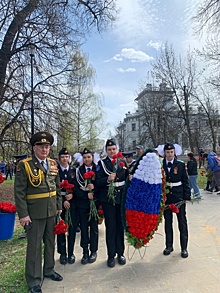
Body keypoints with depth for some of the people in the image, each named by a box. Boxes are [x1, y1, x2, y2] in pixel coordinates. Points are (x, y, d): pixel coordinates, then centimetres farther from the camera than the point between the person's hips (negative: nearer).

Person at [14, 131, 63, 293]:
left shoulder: (53, 164, 4)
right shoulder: (24, 165, -12)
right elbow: (19, 192, -13)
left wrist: (59, 206, 9)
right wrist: (23, 214, -14)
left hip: (52, 211, 5)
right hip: (34, 213, -5)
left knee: (50, 242, 19)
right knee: (34, 246, 8)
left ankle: (49, 270, 40)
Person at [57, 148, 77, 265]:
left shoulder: (74, 170, 5)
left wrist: (72, 194, -11)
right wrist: (63, 201, -11)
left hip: (72, 203, 1)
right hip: (59, 202, -1)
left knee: (72, 228, 6)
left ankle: (71, 253, 22)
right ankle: (62, 253, 23)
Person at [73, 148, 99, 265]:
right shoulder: (78, 171, 3)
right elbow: (75, 188, -1)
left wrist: (94, 188, -19)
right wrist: (86, 195, -13)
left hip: (94, 202, -1)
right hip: (82, 203, 1)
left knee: (94, 227, 8)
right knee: (84, 228, 8)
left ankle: (93, 251, 23)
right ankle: (85, 252, 21)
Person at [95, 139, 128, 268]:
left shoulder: (123, 162, 8)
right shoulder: (102, 163, -1)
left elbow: (127, 178, 12)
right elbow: (98, 182, -7)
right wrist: (108, 179, -24)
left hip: (122, 198, 3)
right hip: (108, 199, -3)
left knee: (121, 226, 12)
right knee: (110, 227, 4)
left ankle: (120, 253, 28)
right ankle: (111, 256, 19)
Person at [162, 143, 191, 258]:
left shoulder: (181, 165, -2)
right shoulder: (160, 165, -1)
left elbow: (185, 182, -1)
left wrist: (187, 196, -5)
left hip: (179, 196, -1)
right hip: (166, 196, 1)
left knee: (182, 222, 7)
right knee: (167, 222, 12)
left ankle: (184, 248, 21)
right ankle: (169, 246, 28)